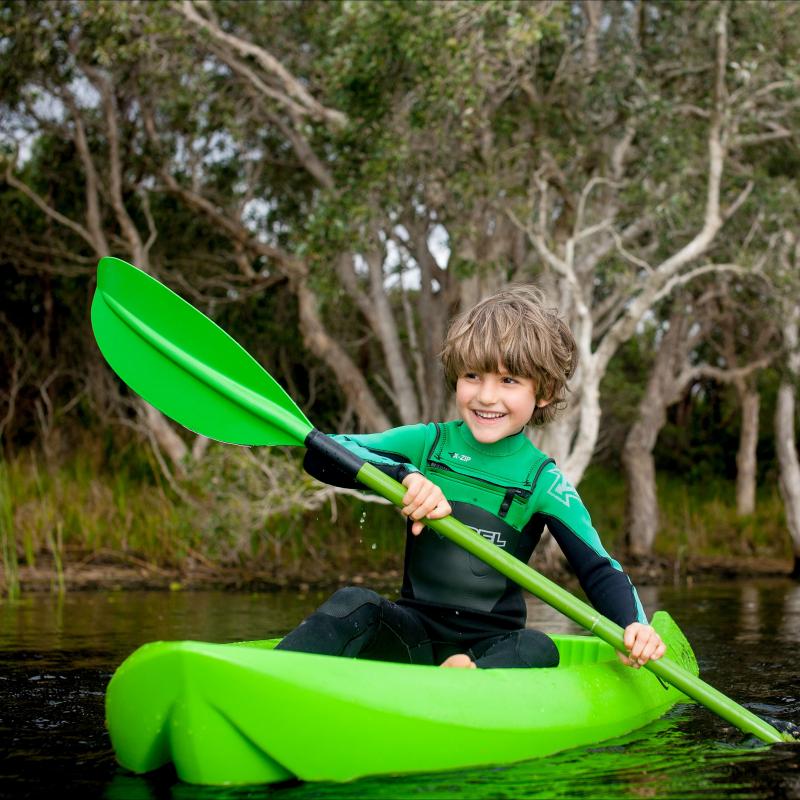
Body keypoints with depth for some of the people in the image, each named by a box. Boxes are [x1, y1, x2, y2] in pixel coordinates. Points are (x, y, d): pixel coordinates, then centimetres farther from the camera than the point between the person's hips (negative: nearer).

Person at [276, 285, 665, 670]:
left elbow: (599, 570, -4)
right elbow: (320, 455, -9)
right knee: (354, 605, -29)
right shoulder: (426, 443, 2)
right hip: (413, 633, 0)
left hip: (492, 646, 0)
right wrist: (404, 474, -26)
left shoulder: (543, 482, 0)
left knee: (538, 651, -31)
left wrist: (633, 625, -26)